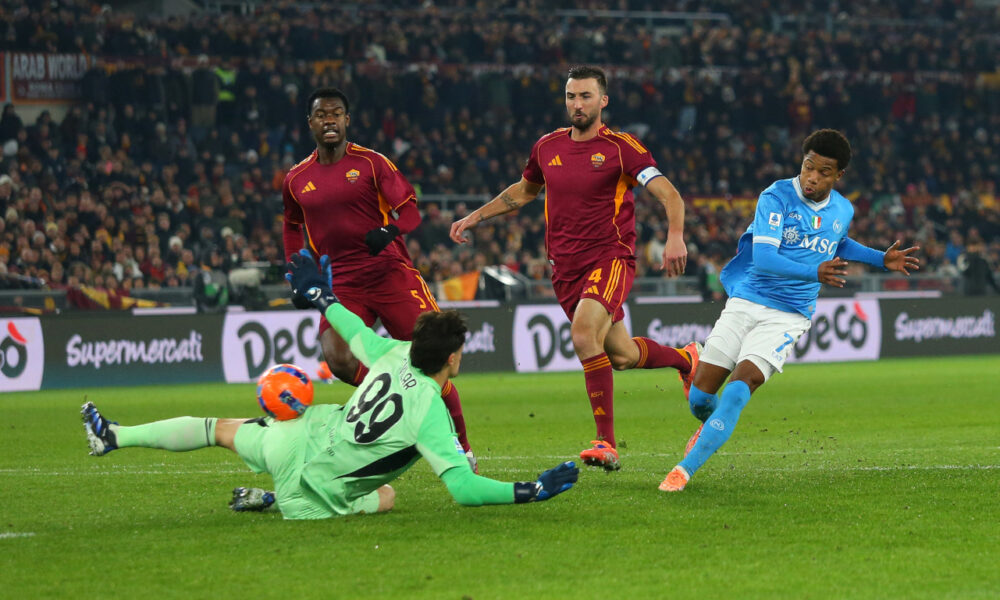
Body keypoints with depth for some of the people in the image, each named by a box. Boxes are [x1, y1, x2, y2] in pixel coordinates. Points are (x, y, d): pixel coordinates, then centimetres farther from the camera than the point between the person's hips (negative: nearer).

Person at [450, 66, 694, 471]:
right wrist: (474, 217, 23)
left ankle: (606, 443, -24)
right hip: (566, 267, 5)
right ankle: (684, 359, 43)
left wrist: (675, 236, -32)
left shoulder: (622, 148, -8)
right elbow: (524, 191, 28)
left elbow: (669, 195, -14)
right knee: (621, 355, 10)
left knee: (584, 335, -29)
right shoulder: (548, 147, 9)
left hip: (610, 258, -5)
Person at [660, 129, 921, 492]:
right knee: (699, 397, -2)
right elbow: (763, 258, -23)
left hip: (788, 317, 1)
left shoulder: (843, 211, 5)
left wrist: (882, 260, 20)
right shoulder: (777, 197, -11)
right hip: (745, 303, -1)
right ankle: (712, 426, 36)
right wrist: (814, 272, -36)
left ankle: (685, 469, -19)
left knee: (738, 391, -21)